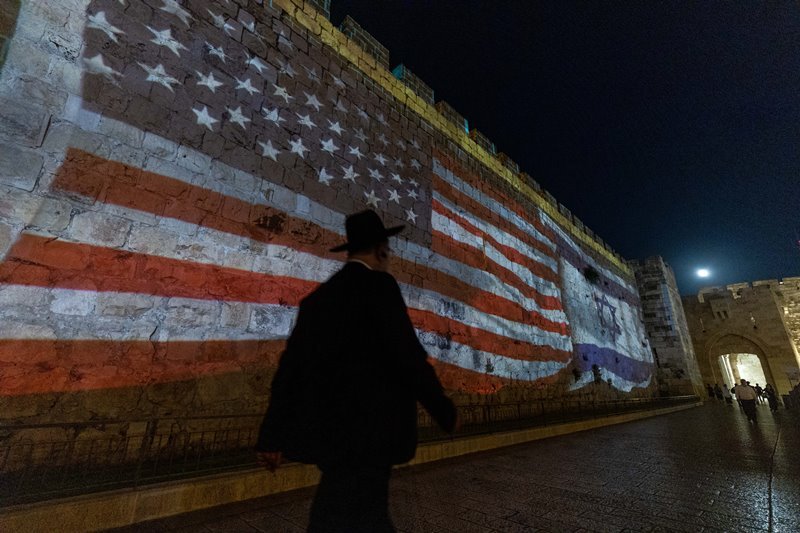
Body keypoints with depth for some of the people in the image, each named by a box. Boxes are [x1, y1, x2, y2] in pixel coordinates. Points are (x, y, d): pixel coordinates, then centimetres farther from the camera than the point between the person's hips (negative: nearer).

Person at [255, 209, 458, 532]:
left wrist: (272, 436, 14)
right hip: (367, 427, -7)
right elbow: (408, 357, -16)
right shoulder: (380, 285, -11)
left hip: (331, 426, 8)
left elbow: (290, 367, 9)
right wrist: (446, 412, -2)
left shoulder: (318, 297, 10)